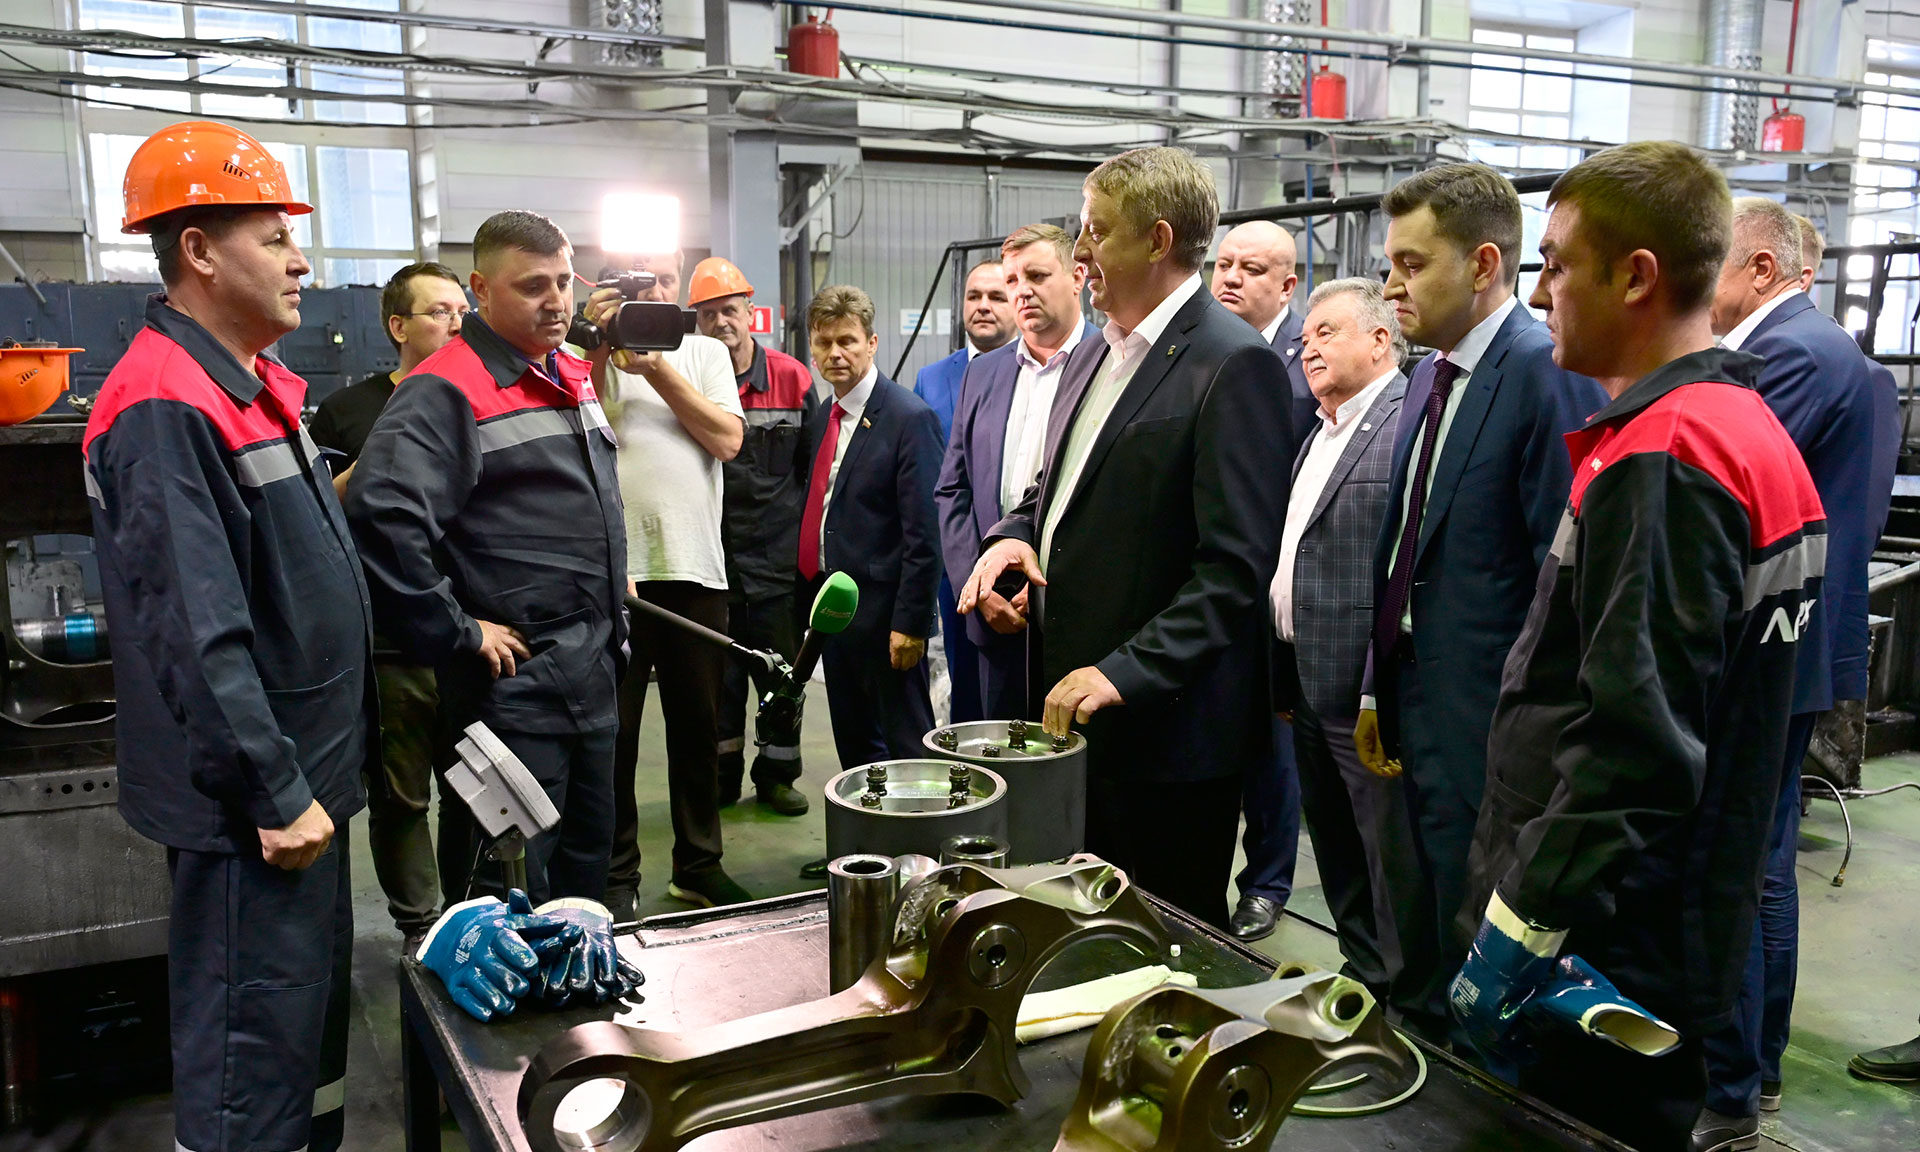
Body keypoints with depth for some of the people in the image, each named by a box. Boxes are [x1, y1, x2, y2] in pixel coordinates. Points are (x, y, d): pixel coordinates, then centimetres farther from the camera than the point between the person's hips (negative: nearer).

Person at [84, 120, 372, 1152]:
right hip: (246, 800, -10)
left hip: (306, 772, 10)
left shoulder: (253, 385, 11)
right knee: (253, 1036, 3)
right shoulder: (164, 409, -20)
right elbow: (201, 633, -25)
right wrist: (278, 793, -22)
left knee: (317, 999, 22)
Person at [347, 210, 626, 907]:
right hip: (514, 685, -8)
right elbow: (382, 513, -29)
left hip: (594, 674, 9)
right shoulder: (448, 392, -16)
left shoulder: (575, 376, 12)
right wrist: (457, 634, -23)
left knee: (587, 862, 21)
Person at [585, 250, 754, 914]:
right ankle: (616, 877, 20)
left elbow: (727, 440, -3)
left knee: (697, 726, 13)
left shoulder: (706, 354, 11)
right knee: (613, 732, 6)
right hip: (613, 573, -2)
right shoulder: (584, 356, 4)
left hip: (694, 569, 3)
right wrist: (601, 350, -12)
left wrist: (658, 369, -8)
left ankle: (698, 866, 27)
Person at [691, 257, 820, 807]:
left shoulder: (792, 377, -1)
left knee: (782, 674, 8)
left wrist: (805, 537, 4)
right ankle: (721, 776, 24)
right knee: (718, 675, 9)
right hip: (712, 554, 0)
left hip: (778, 555, 0)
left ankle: (777, 772, 24)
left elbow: (813, 467, 5)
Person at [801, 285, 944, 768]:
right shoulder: (822, 419, 12)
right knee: (853, 746, 18)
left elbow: (923, 534, -17)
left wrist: (910, 622, -19)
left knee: (906, 745, 2)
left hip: (884, 612, -8)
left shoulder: (910, 418, -13)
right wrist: (811, 602, 11)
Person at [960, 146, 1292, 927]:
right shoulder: (1093, 356, 14)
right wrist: (1016, 534, 2)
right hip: (1074, 706, 8)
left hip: (1167, 723, -8)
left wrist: (1126, 671, -24)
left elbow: (1235, 562, -19)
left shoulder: (1232, 363, -14)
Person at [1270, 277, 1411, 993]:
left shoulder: (1410, 423, -13)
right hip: (1309, 687, 10)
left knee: (1390, 870, 2)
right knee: (1341, 872, 20)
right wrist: (1282, 676, 16)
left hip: (1365, 693, -9)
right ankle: (1362, 983, 35)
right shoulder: (1319, 437, 18)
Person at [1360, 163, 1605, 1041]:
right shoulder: (1430, 376, 12)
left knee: (1473, 960, 6)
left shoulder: (1550, 374, -16)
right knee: (1420, 945, 21)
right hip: (1418, 717, 9)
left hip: (1488, 733, -8)